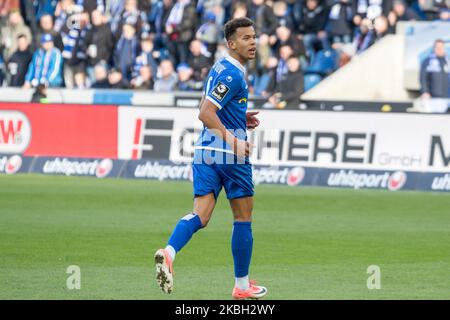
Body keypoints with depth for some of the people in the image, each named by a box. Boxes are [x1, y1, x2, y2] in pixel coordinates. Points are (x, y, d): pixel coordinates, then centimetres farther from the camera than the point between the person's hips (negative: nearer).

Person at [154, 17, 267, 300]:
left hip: (205, 150, 8)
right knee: (243, 219, 6)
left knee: (201, 215, -3)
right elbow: (206, 114, -21)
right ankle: (242, 285, 15)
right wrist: (234, 141, -24)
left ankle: (169, 252, -30)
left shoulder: (220, 68, 15)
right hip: (230, 156, -8)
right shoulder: (233, 75, -15)